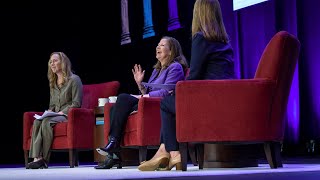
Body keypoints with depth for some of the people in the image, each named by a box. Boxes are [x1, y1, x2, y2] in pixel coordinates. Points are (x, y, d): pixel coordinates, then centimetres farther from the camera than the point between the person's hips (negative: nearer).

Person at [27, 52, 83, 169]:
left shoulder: (74, 79, -1)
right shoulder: (53, 83, 22)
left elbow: (76, 103, -8)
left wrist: (62, 112, -17)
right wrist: (49, 112, 2)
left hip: (68, 115, -6)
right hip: (55, 114, 6)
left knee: (47, 122, -34)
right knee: (37, 121, -26)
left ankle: (44, 158, -33)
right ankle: (37, 157, -38)